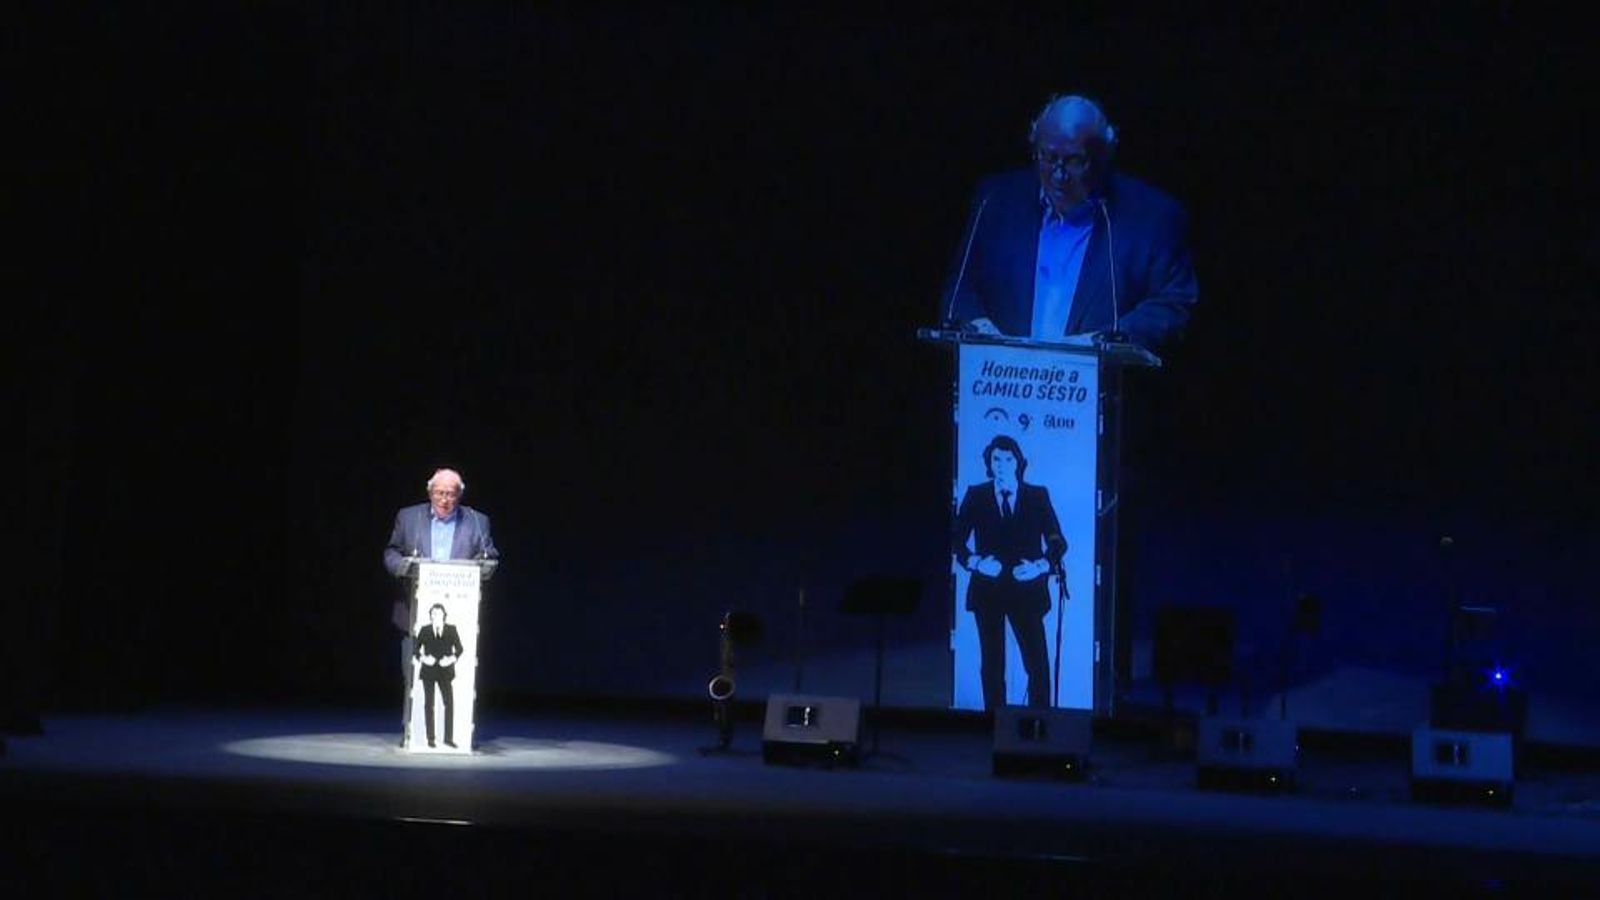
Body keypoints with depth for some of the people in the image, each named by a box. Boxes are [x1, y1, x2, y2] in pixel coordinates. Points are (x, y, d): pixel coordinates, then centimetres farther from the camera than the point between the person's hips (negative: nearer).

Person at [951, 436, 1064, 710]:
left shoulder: (1038, 496, 6)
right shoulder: (976, 496, 6)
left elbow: (1057, 542, 7)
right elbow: (957, 540, 7)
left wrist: (1040, 566, -10)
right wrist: (976, 562, -10)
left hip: (1027, 590, -1)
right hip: (988, 591, 1)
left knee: (1037, 661, -6)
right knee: (992, 662, 4)